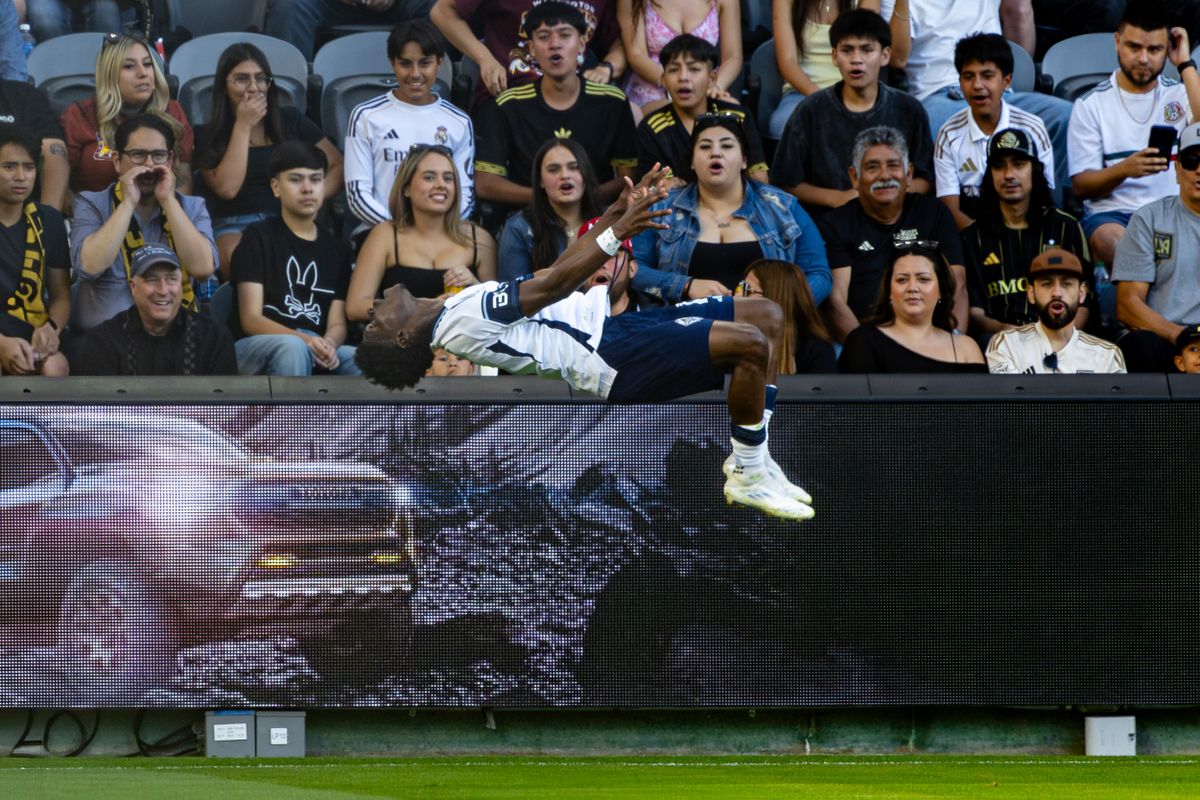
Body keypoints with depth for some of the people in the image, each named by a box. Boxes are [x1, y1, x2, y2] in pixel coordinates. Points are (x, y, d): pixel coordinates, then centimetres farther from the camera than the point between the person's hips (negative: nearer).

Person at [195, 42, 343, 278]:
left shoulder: (291, 121, 17)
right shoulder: (207, 136, 10)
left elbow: (337, 165, 17)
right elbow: (226, 188, -7)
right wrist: (243, 127, -2)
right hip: (233, 227, -1)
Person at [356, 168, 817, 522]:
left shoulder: (459, 309, 18)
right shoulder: (461, 319, -13)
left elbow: (555, 272, 19)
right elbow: (552, 284, -19)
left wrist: (616, 213, 12)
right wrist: (618, 232, -22)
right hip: (610, 353, -10)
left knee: (765, 316, 6)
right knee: (750, 343, -24)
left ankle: (751, 458, 7)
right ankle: (748, 476, -9)